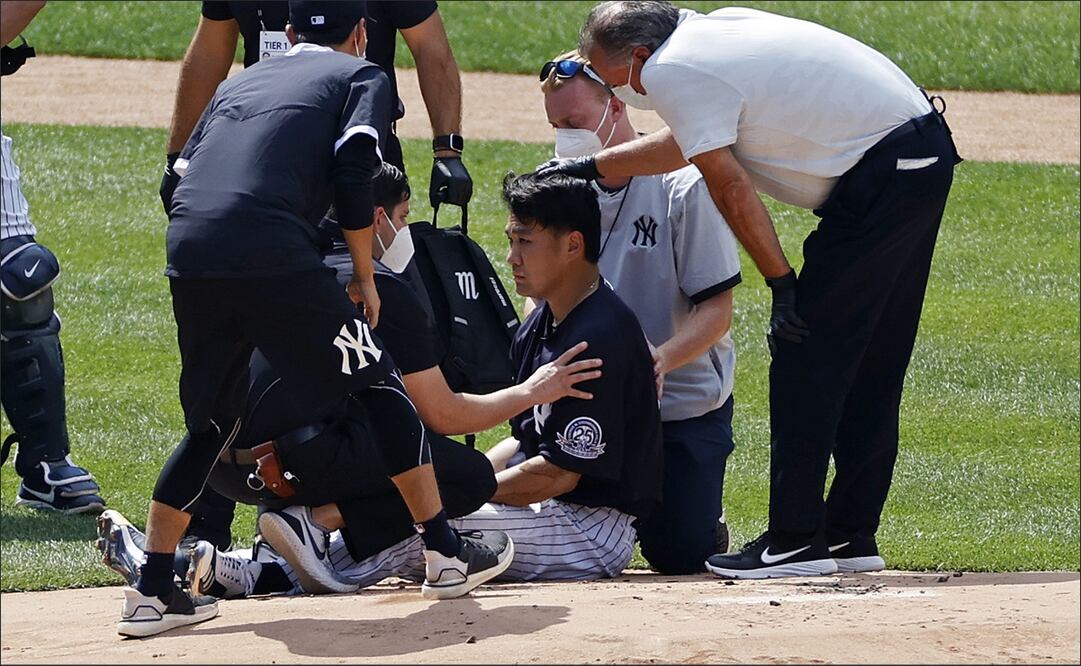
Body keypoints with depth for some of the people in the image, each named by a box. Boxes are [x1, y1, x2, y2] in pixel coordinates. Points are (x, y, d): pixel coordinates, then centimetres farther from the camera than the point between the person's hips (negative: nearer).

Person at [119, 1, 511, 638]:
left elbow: (183, 176, 23)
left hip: (187, 253, 5)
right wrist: (364, 277, 7)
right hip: (273, 256, -5)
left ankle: (152, 591, 13)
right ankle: (445, 551, 12)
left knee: (212, 423, 19)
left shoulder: (241, 80, 32)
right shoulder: (362, 75, 16)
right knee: (379, 383, 11)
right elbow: (354, 172, 0)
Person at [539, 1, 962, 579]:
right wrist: (588, 168, 37)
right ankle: (851, 536, 18)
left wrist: (781, 284, -7)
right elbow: (687, 142, 30)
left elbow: (731, 189, -13)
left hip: (881, 178, -10)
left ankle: (796, 541, -5)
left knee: (805, 355, -5)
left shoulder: (673, 72, -11)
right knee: (871, 365, 14)